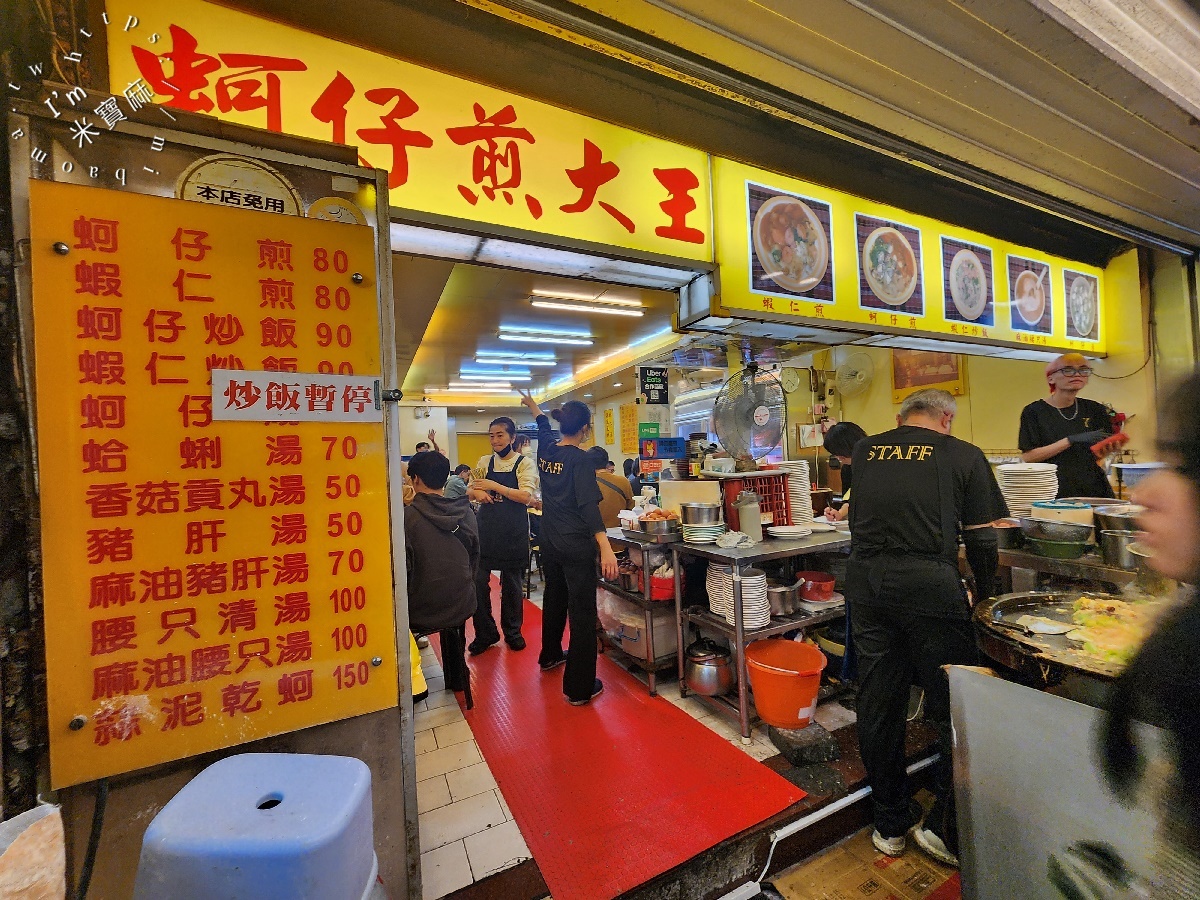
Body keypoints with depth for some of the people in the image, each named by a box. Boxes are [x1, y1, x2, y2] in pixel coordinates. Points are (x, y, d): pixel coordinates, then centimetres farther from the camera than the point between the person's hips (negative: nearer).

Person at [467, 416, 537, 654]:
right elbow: (470, 492, 13)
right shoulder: (485, 462, 9)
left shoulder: (524, 463, -2)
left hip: (513, 531, -3)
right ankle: (485, 633, 21)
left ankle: (512, 632, 29)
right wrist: (478, 492, -11)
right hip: (486, 528, 3)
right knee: (478, 581, 1)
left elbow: (526, 496, -14)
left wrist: (495, 486, -18)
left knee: (512, 583, 9)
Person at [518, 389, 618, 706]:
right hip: (577, 546, -8)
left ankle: (550, 655, 48)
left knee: (554, 598, 27)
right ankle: (579, 688, 10)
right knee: (582, 613, 1)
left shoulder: (546, 450, 2)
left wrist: (533, 406, 44)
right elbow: (588, 506, -27)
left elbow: (544, 429, 26)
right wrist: (606, 549, -32)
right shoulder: (580, 459, -18)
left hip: (550, 543, 8)